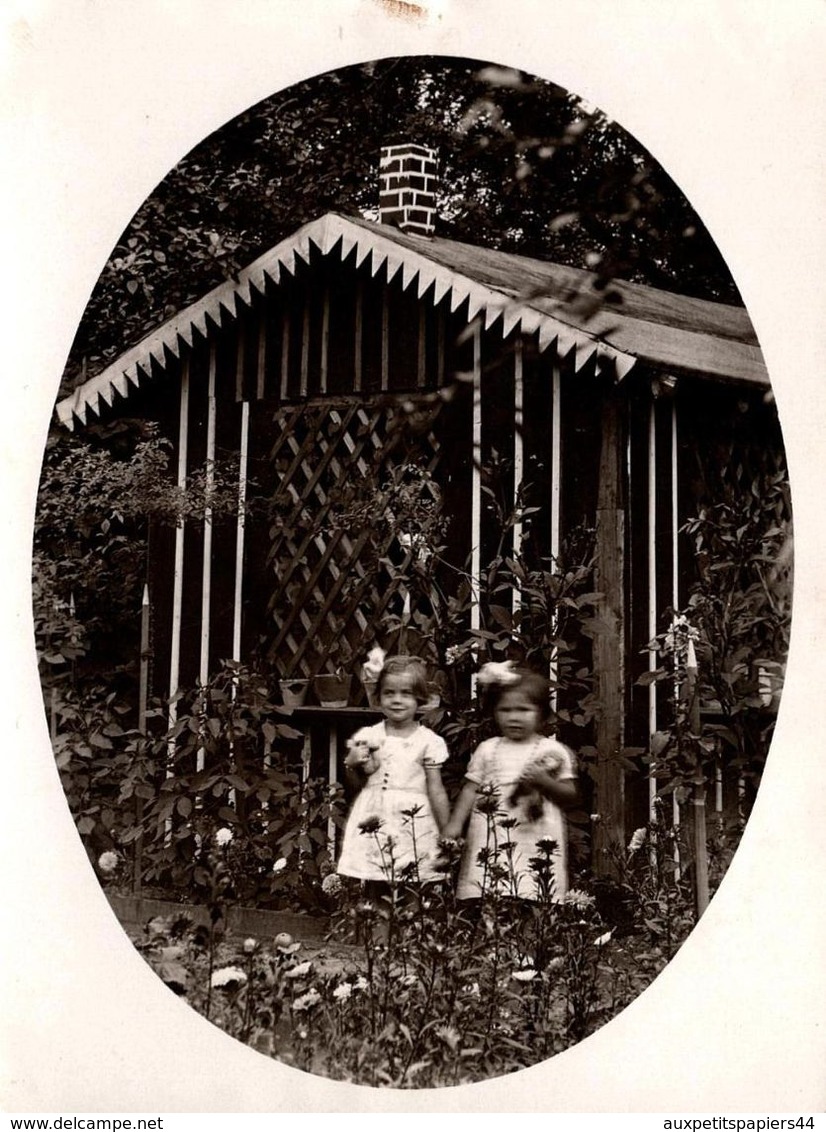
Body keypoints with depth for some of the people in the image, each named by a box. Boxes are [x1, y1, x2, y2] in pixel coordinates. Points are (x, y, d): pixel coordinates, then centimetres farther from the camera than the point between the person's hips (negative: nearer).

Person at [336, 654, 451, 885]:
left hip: (414, 829, -2)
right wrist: (354, 765, -10)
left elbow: (436, 791, 1)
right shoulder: (367, 736, 5)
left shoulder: (429, 741, -2)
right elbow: (358, 784, 11)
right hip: (372, 828, 2)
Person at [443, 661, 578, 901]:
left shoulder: (553, 751, 5)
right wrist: (455, 823, 0)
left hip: (536, 843, -1)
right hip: (492, 842, 2)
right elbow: (471, 789, 11)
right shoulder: (488, 749, 10)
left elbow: (570, 795, 5)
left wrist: (545, 781, -12)